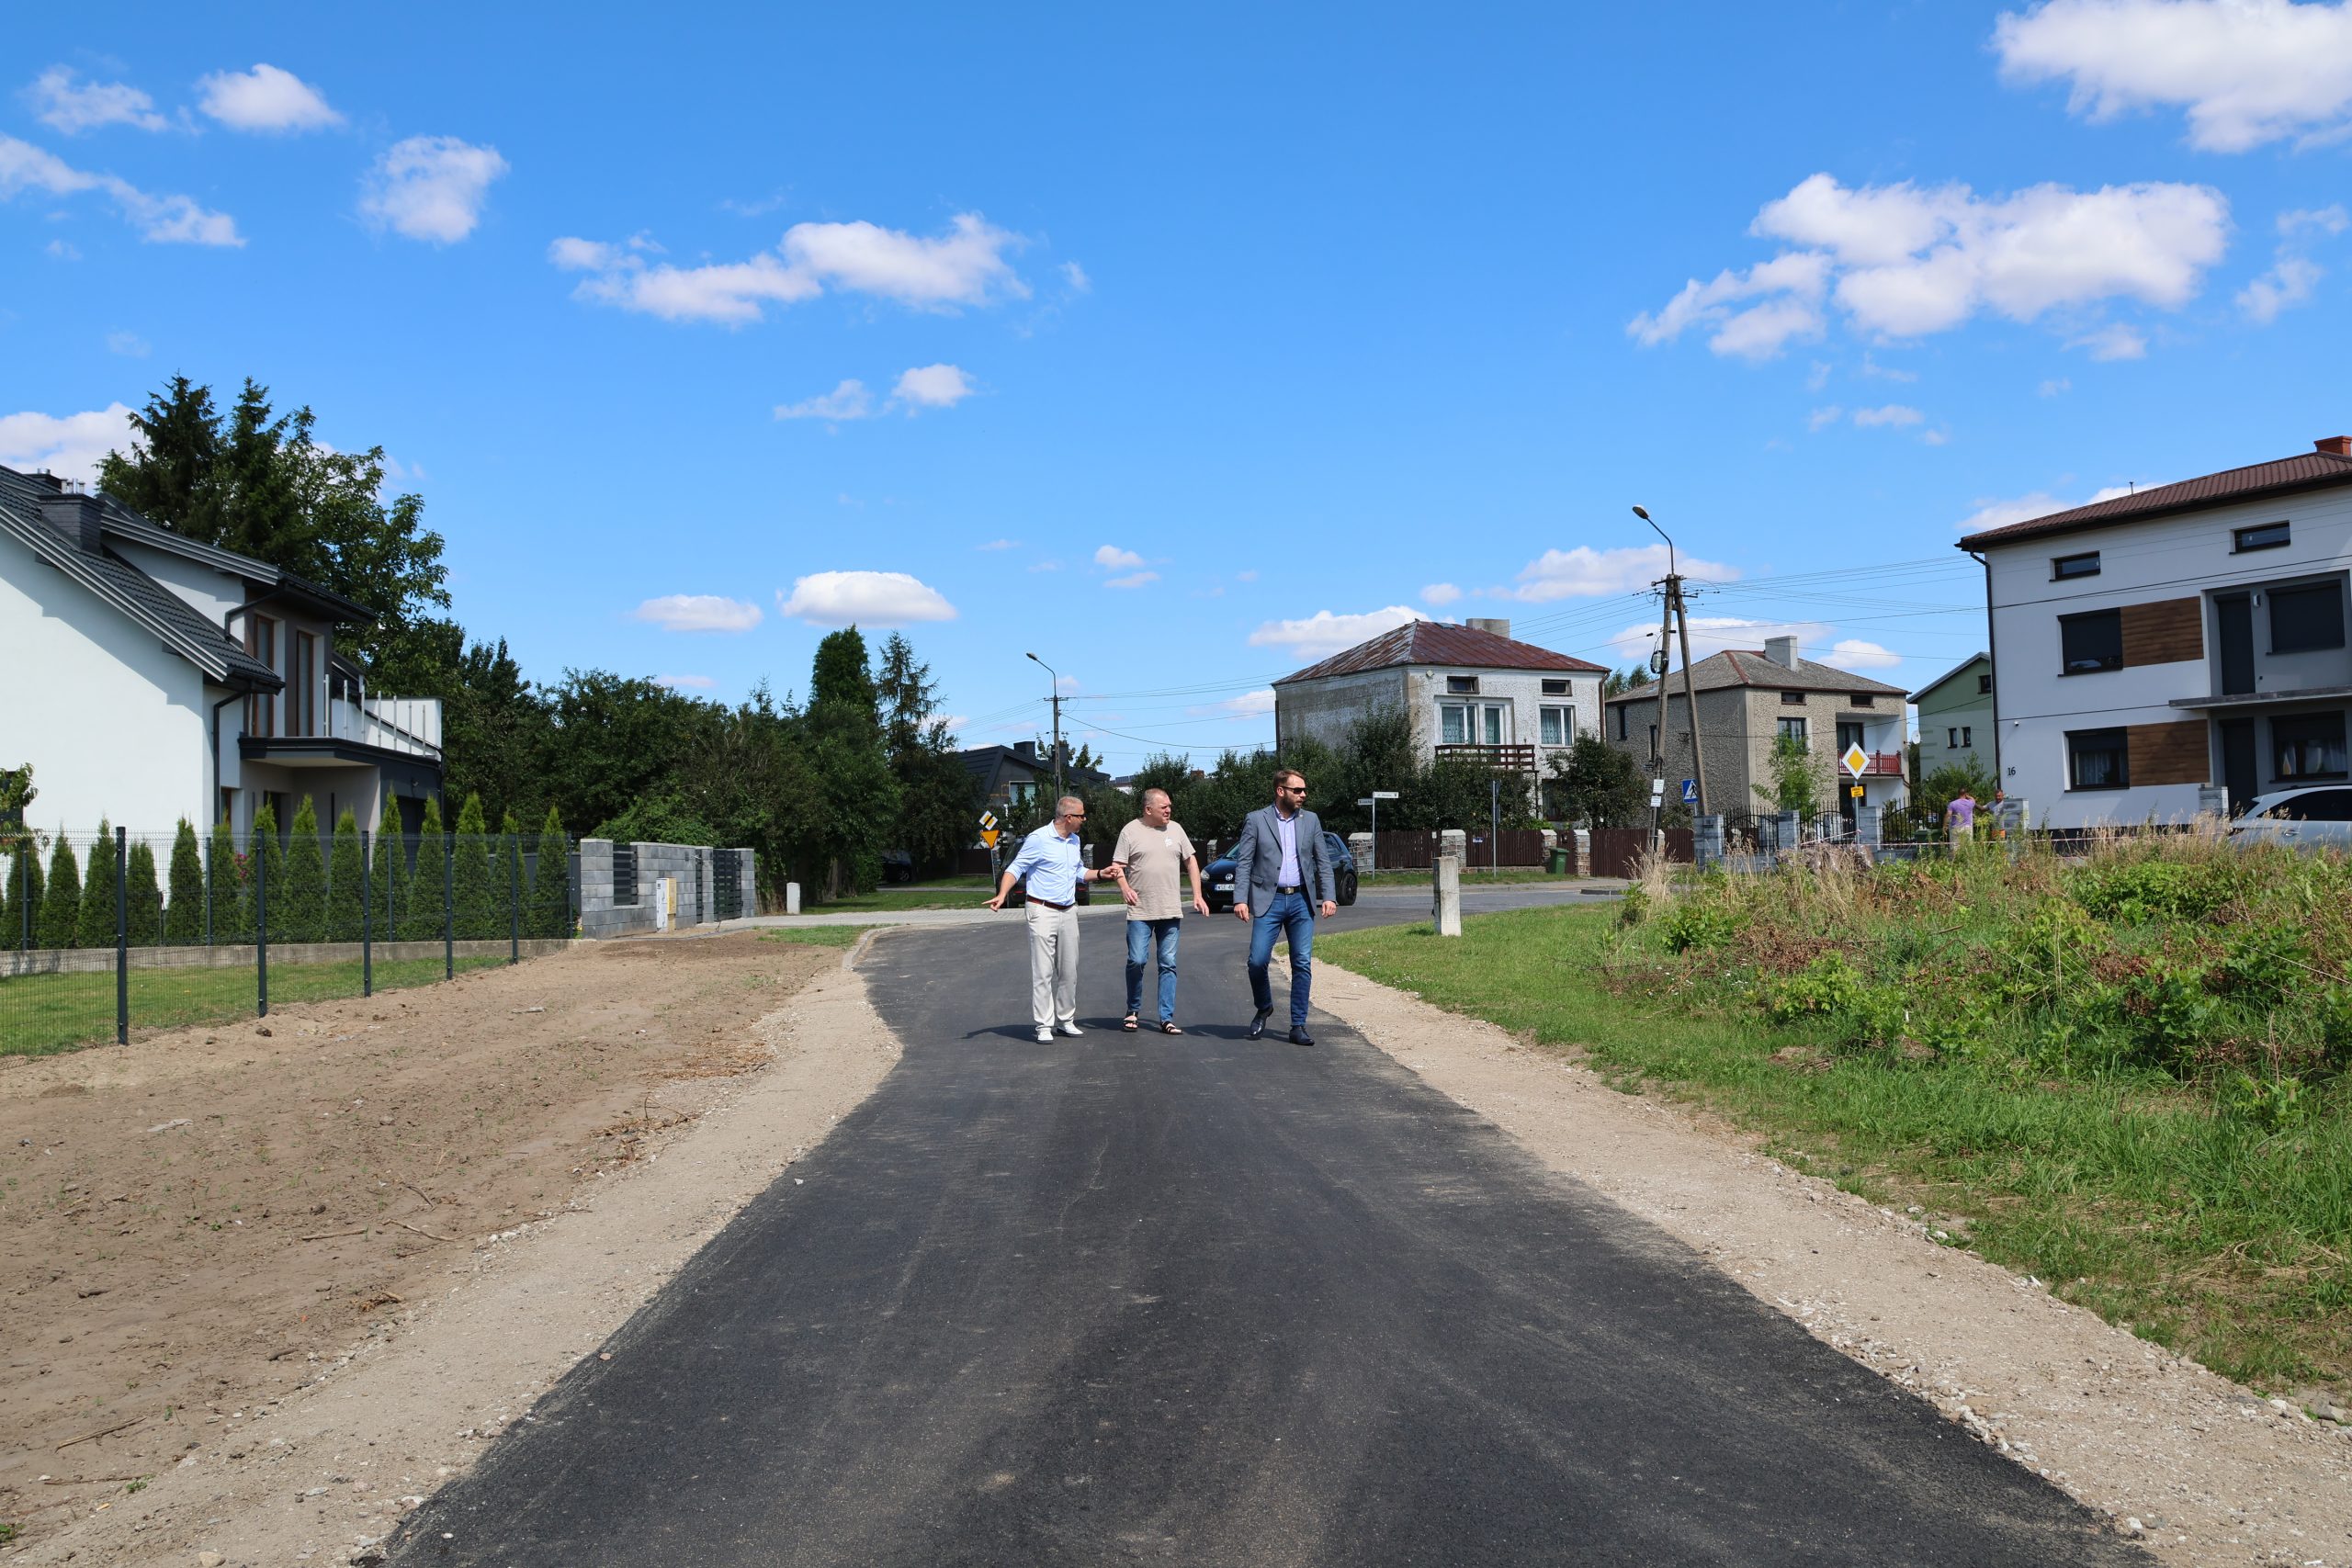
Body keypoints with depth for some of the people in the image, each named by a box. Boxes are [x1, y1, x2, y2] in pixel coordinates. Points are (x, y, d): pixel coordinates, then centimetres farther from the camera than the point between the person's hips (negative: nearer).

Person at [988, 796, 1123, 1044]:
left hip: (1069, 912, 7)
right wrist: (1002, 895, -21)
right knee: (1043, 971, -5)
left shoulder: (1074, 840, 13)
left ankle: (1066, 1020, 20)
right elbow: (1016, 868, -9)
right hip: (1043, 911, -7)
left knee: (1069, 971, 10)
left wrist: (1101, 874, 11)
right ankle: (1044, 1026, -2)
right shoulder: (1038, 839, -10)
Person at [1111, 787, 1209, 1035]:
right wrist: (1126, 889, -19)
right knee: (1136, 961, -5)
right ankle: (1133, 1012, 14)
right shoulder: (1131, 831, -1)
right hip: (1140, 911, -3)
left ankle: (1167, 1019, 6)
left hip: (1171, 911, 3)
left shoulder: (1175, 829, 10)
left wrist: (1198, 895, 8)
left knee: (1168, 964, 3)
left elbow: (1191, 860, 15)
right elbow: (1117, 865, -2)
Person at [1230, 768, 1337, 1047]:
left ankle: (1298, 1026, 7)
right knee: (1258, 960, -9)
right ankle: (1264, 1008, 18)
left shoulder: (1310, 820, 11)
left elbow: (1323, 862, 11)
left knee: (1303, 965, -1)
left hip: (1301, 901, 3)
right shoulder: (1256, 820, 1)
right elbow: (1243, 862, -1)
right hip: (1269, 900, -2)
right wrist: (1240, 899, -12)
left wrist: (1329, 896, -2)